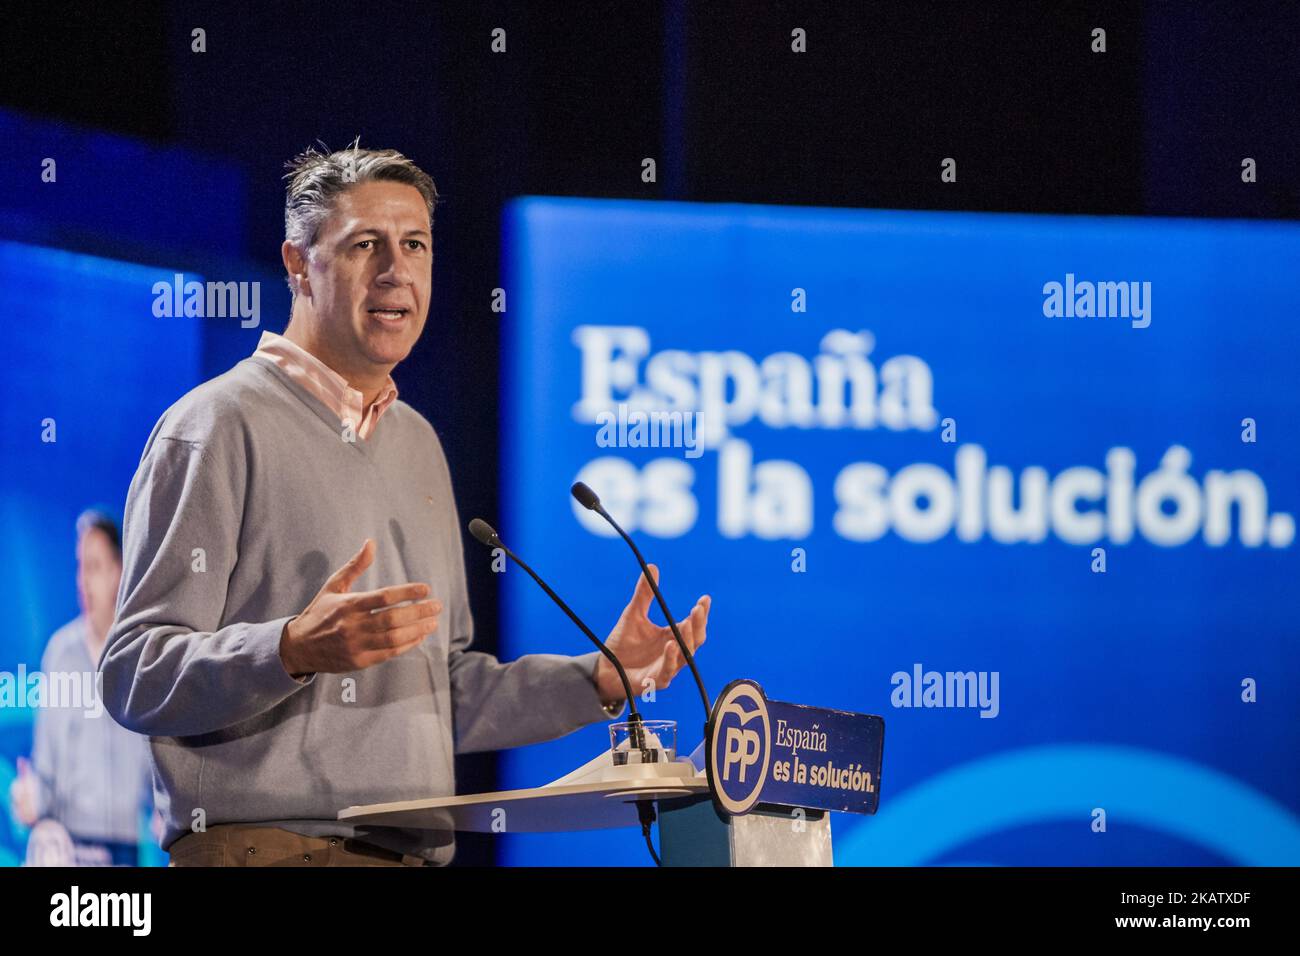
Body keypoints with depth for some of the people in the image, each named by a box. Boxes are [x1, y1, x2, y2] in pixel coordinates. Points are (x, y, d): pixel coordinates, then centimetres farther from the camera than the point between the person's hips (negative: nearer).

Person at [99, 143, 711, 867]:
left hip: (415, 850, 6)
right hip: (266, 843, -6)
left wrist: (601, 678, 11)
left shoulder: (417, 444, 19)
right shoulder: (218, 428, -4)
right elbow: (134, 677, -12)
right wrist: (295, 650, -26)